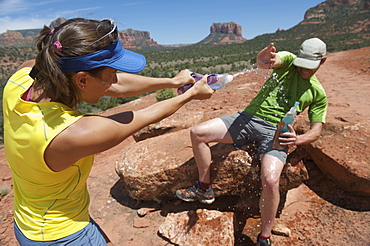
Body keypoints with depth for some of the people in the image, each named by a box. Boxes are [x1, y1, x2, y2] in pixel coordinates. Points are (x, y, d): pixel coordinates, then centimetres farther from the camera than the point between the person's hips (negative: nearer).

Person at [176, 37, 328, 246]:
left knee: (270, 180, -29)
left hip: (275, 131, -2)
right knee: (197, 133, -11)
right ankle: (205, 189, 7)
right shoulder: (288, 60, 12)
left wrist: (298, 140, -15)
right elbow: (268, 60, -12)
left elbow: (316, 130, 9)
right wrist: (264, 60, -39)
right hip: (248, 117, 2)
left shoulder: (318, 94, 12)